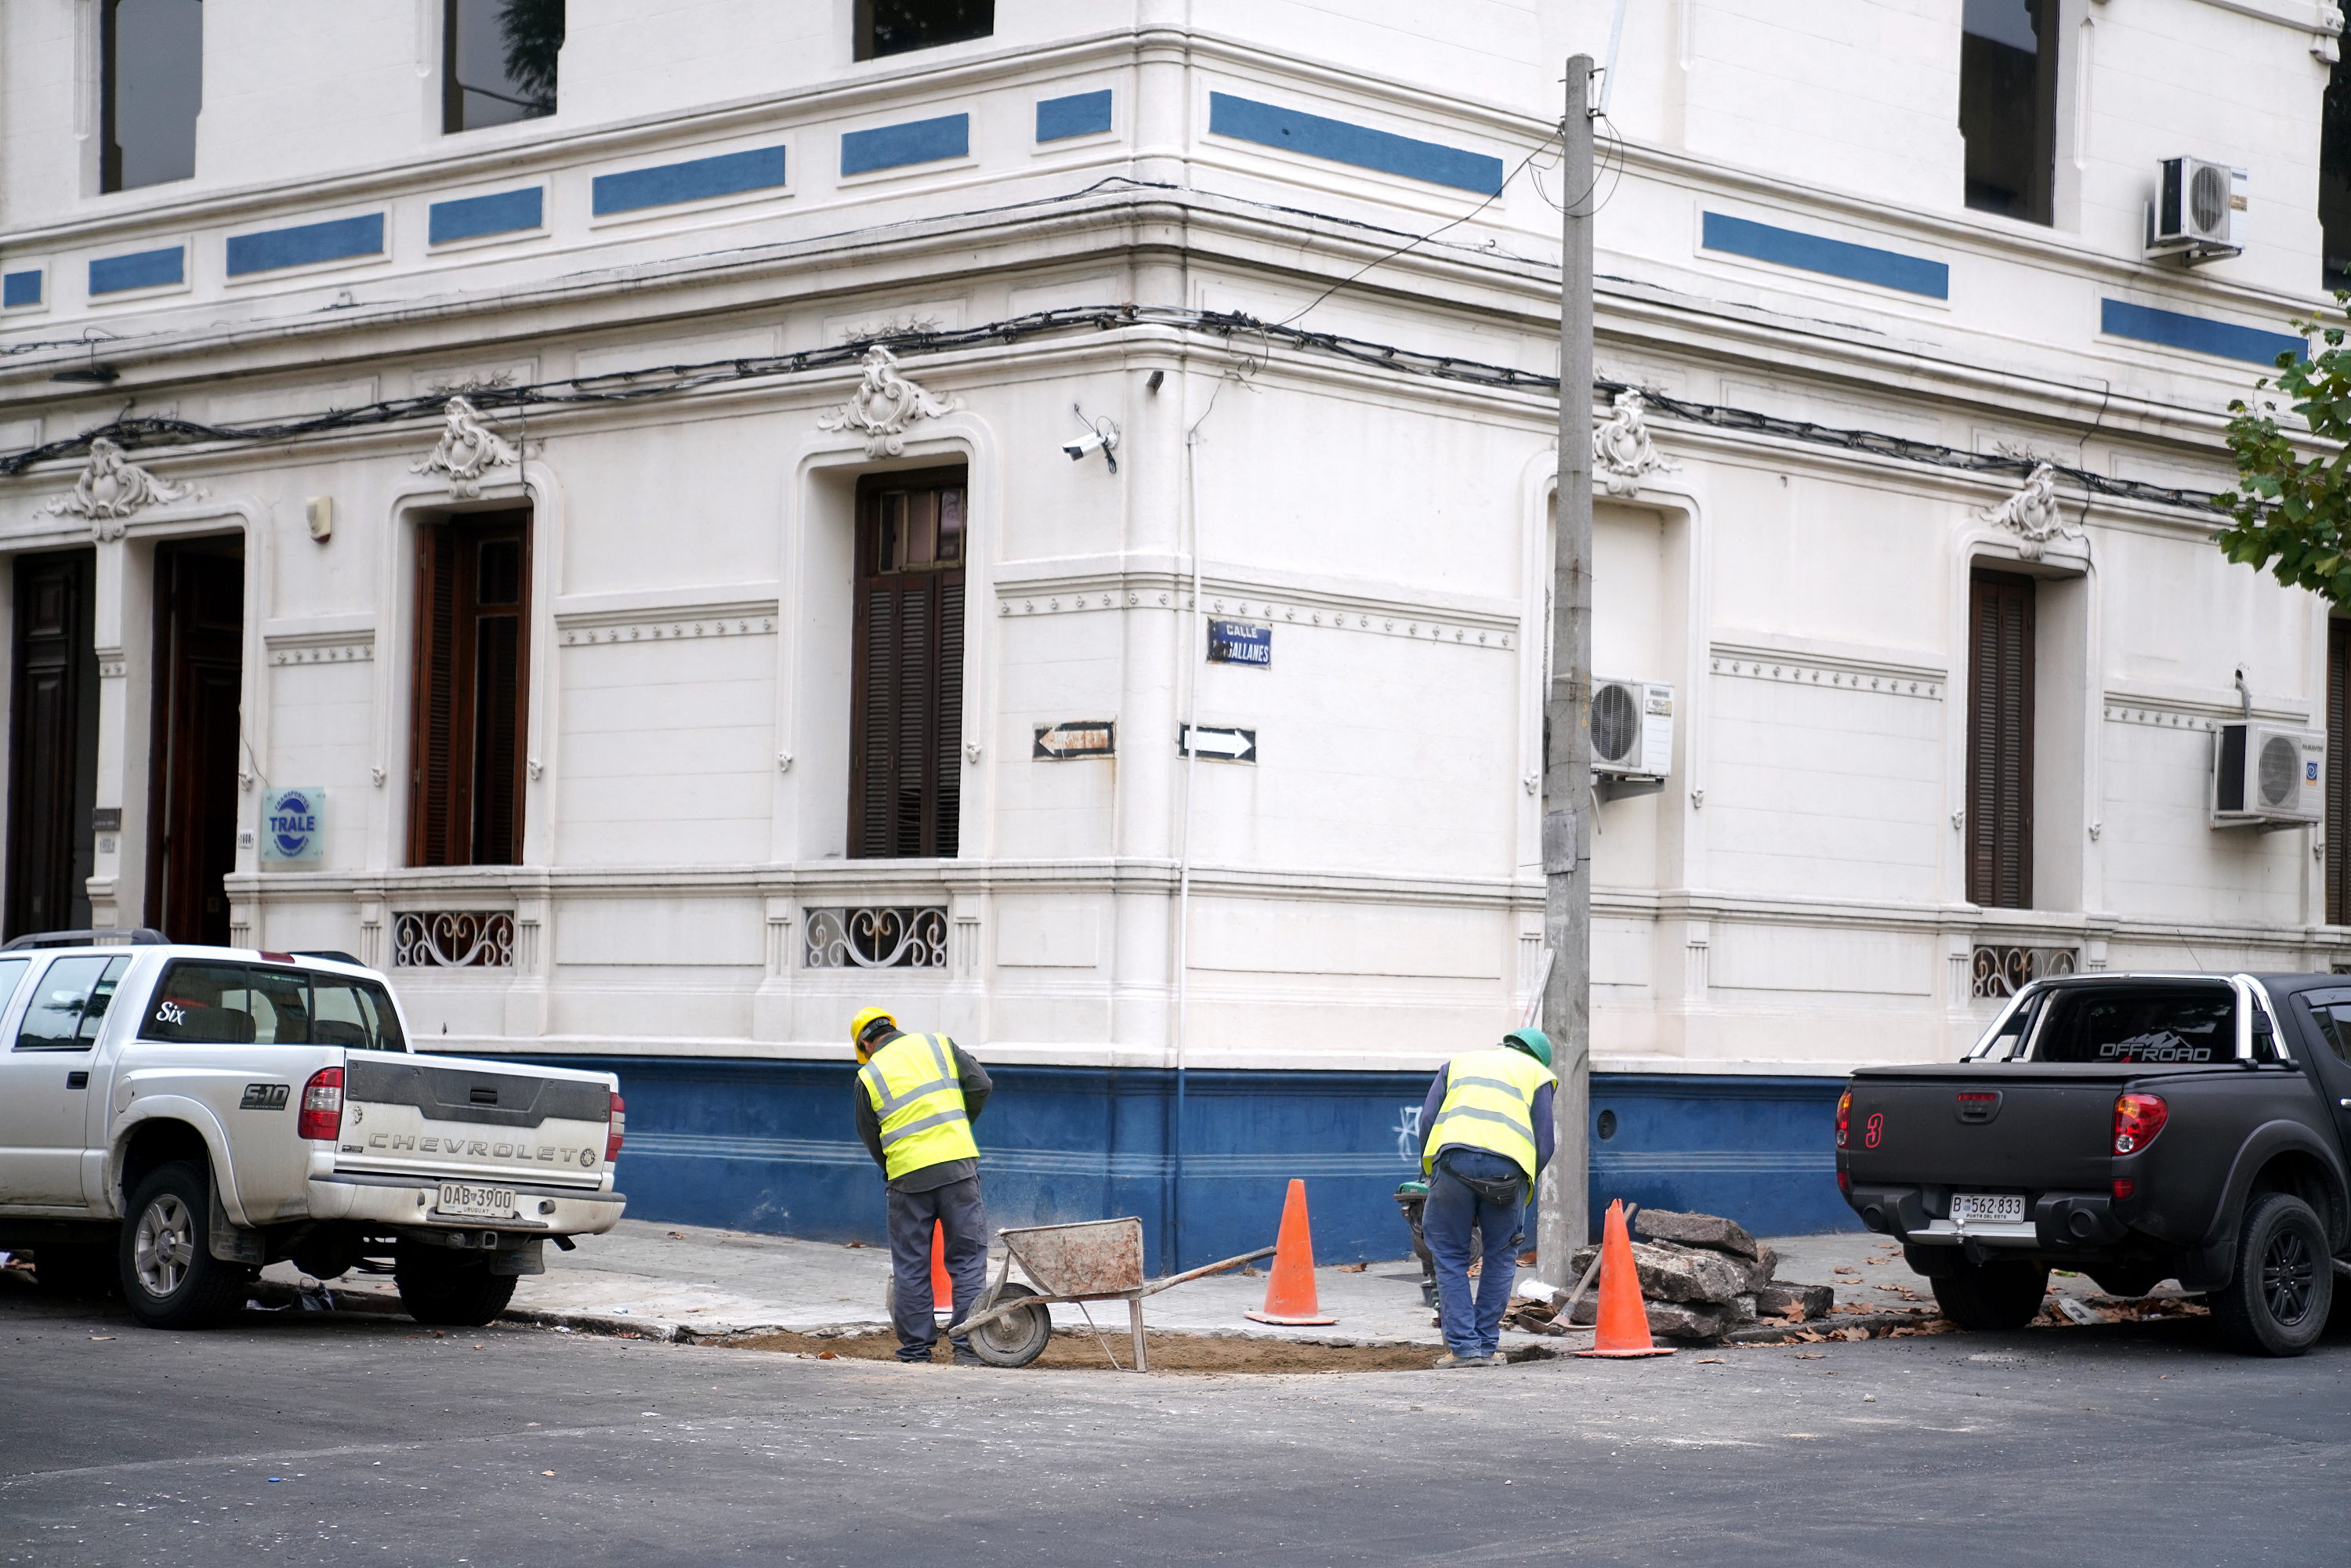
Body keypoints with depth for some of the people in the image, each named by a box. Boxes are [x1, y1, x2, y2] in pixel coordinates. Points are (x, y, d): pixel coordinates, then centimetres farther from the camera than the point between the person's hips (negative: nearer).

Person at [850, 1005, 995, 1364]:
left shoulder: (869, 1076, 5)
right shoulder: (940, 1045, 10)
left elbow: (870, 1137, 10)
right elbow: (981, 1086, 6)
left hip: (907, 1176, -1)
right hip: (959, 1164, 1)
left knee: (911, 1268, 9)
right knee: (968, 1260, 6)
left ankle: (916, 1348, 11)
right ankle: (968, 1347, 2)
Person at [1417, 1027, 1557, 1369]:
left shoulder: (1458, 1062, 31)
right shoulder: (1536, 1073, 25)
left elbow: (1428, 1118, 16)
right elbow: (1543, 1143, 15)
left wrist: (1429, 1173, 22)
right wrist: (1523, 1190, 24)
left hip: (1454, 1157, 1)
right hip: (1508, 1165, -1)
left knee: (1450, 1257, 10)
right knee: (1501, 1259, 15)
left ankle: (1463, 1346, 3)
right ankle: (1487, 1346, 15)